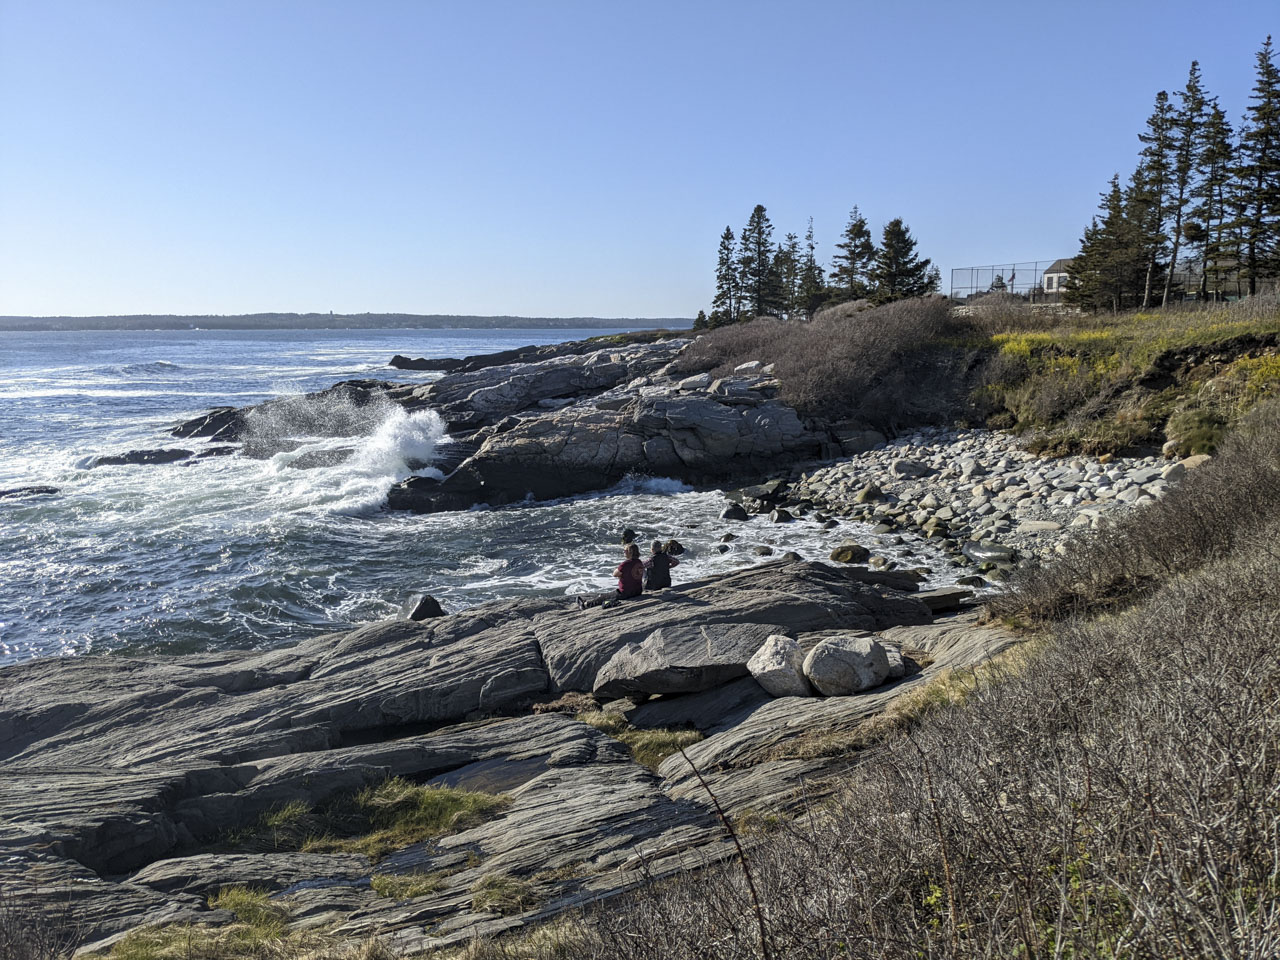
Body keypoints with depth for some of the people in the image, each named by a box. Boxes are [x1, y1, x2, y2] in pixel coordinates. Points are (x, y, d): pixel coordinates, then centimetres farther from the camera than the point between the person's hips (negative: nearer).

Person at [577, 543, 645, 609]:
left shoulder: (626, 564, -23)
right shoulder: (639, 562, 2)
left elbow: (614, 574, -10)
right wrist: (621, 575, 5)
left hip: (625, 593, -8)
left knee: (603, 597, 12)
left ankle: (585, 604, 27)